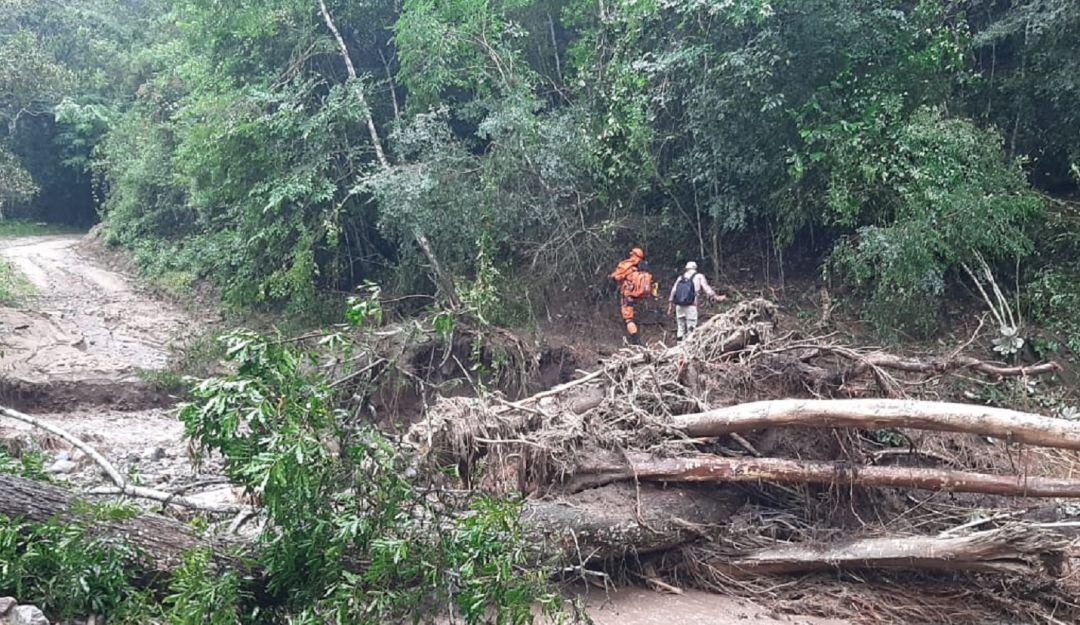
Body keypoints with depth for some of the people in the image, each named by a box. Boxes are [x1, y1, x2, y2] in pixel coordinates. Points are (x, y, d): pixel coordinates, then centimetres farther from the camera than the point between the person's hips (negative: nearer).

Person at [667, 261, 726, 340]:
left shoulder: (680, 278, 20)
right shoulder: (699, 277, 10)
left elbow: (673, 291, 15)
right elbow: (706, 288, -1)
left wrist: (670, 304, 17)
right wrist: (716, 297, 0)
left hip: (678, 306, 4)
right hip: (690, 306, -4)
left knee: (681, 329, 12)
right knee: (691, 329, -1)